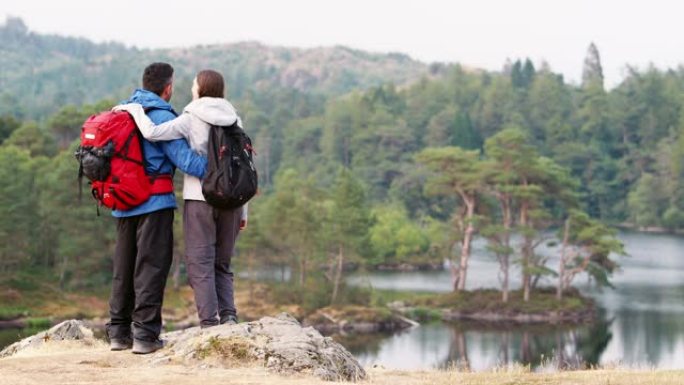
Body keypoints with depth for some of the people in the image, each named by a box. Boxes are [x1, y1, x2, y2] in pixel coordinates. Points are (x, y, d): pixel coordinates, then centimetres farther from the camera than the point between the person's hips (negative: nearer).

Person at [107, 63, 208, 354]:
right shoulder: (161, 116, -11)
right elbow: (184, 158, -19)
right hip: (154, 202, -7)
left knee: (124, 267, 13)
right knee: (151, 267, -3)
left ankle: (118, 332, 16)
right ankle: (145, 334, -6)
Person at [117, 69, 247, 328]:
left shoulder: (191, 119, -5)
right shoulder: (234, 120, 9)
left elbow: (152, 133, -18)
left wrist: (134, 109, -2)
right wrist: (242, 210, 14)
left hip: (200, 199, -5)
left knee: (200, 264, 0)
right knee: (222, 264, 14)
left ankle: (209, 323, -8)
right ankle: (228, 317, 0)